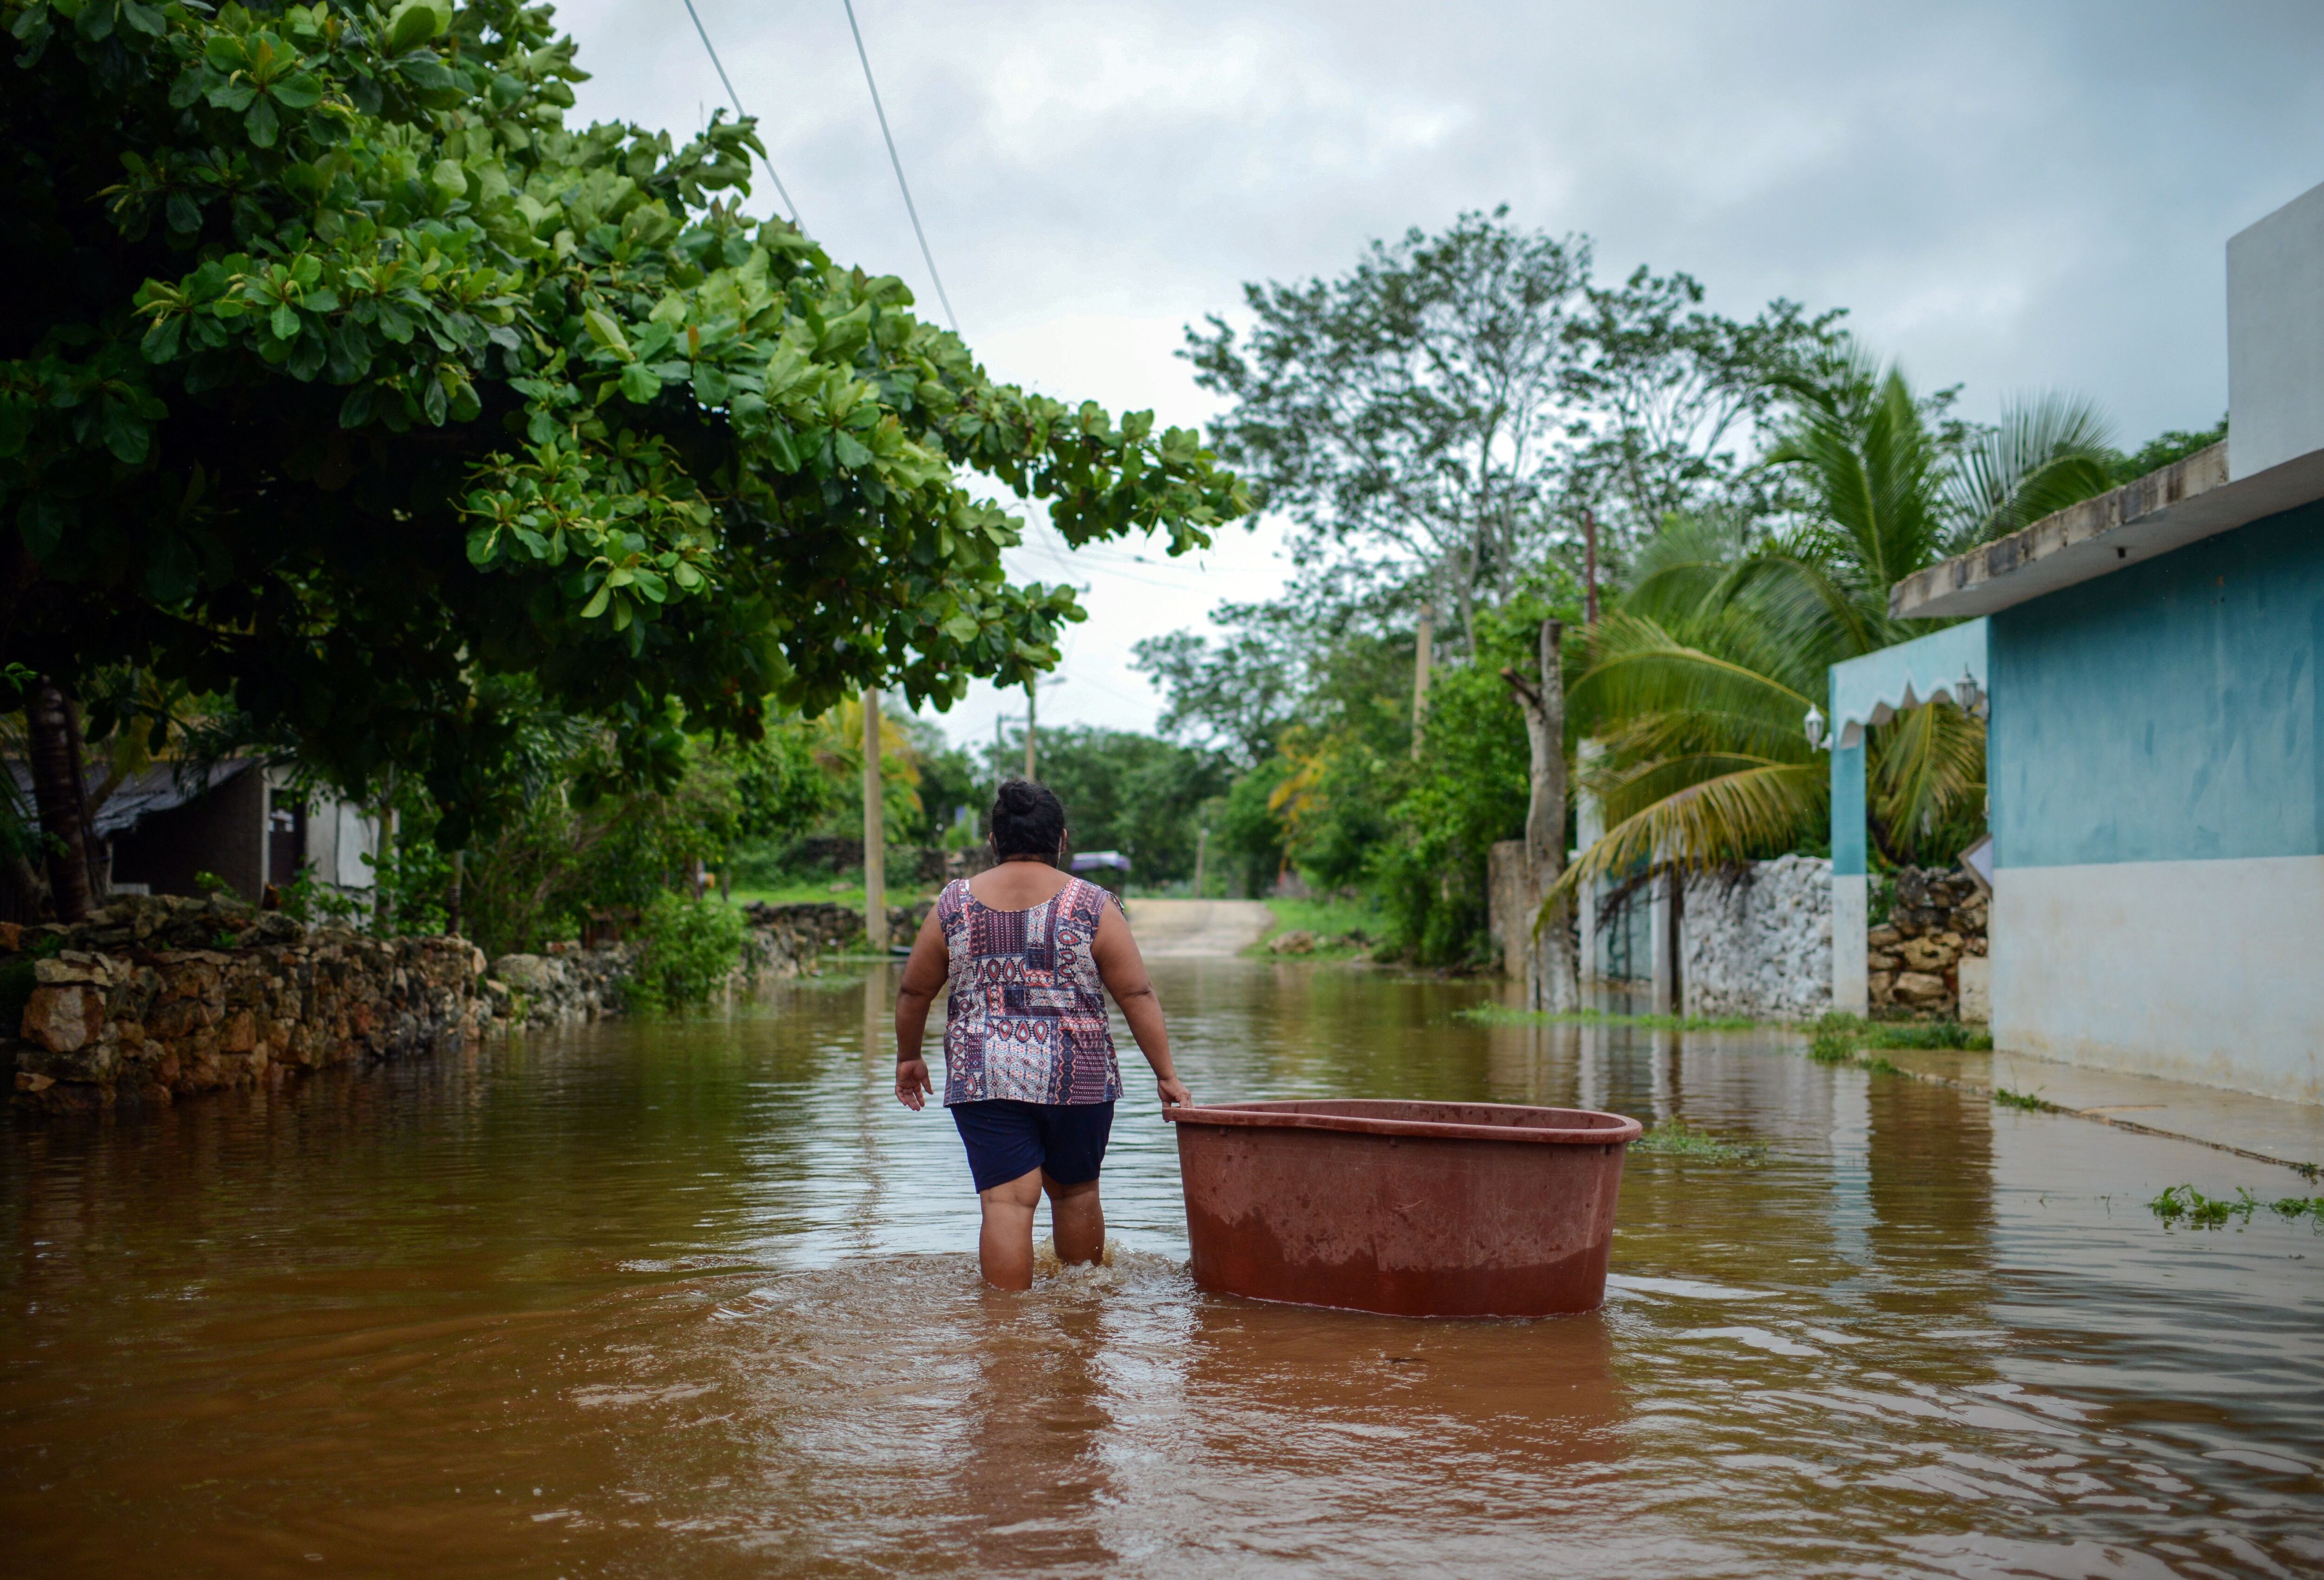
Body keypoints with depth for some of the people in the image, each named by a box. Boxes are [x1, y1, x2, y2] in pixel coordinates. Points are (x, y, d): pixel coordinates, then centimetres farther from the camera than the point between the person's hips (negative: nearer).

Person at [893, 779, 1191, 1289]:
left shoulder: (953, 905, 2)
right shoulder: (1094, 907, -3)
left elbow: (914, 991, 10)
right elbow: (1138, 996, -4)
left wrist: (908, 1057, 24)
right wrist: (1167, 1075, 1)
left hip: (983, 1078, 0)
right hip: (1076, 1076, 0)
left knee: (1007, 1201, -1)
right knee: (1075, 1189, 17)